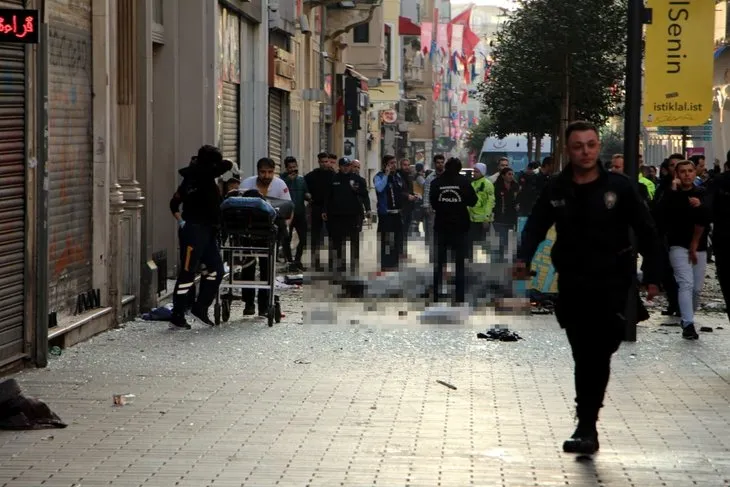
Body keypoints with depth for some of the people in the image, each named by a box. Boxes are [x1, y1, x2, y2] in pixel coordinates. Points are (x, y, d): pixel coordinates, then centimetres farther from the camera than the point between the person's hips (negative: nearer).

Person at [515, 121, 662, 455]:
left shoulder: (619, 187, -5)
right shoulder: (556, 190, 2)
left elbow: (646, 232, 0)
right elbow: (536, 226, 5)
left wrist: (652, 276, -1)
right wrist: (524, 258, -14)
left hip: (611, 283, -2)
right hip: (572, 284, 2)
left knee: (596, 355, -7)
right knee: (584, 355, 6)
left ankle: (586, 426, -4)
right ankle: (587, 427, 13)